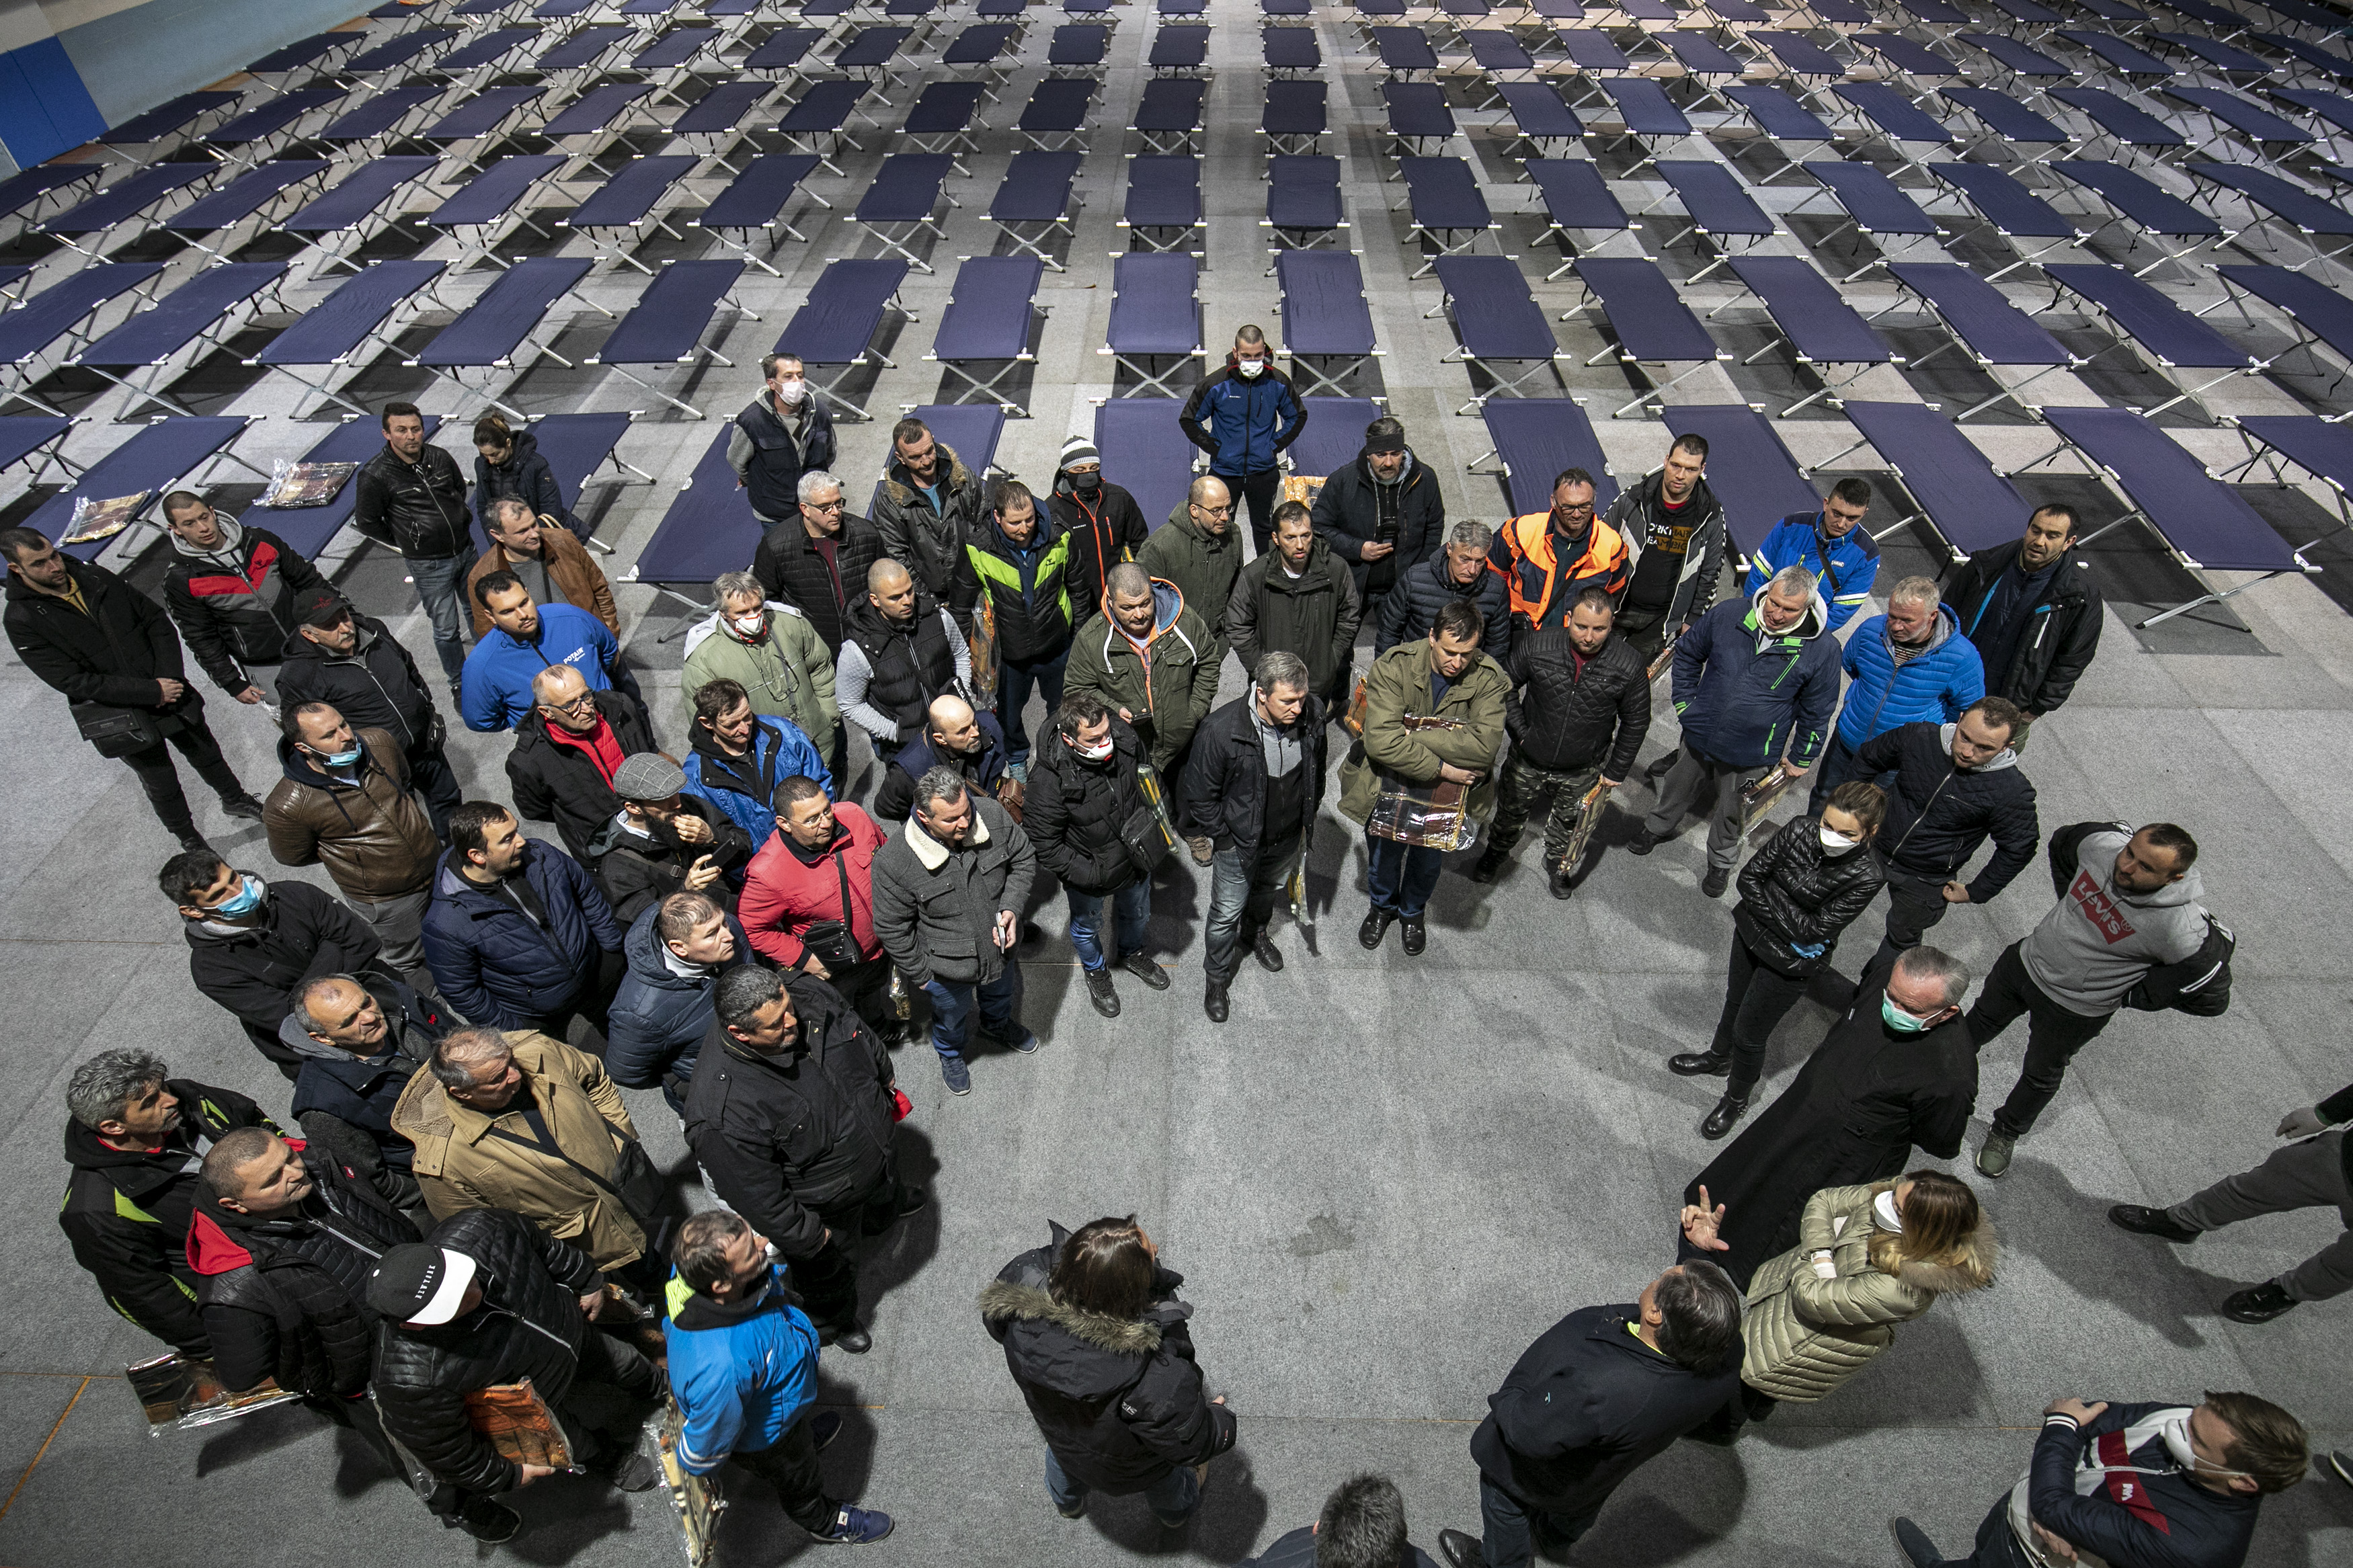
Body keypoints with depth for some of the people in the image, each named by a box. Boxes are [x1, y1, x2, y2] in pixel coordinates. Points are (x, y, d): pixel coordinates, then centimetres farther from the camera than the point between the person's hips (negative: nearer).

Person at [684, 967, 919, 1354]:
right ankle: (832, 1324, 59)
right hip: (826, 1204, -5)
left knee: (884, 1191, 39)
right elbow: (757, 1196, -29)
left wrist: (886, 1080, 12)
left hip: (875, 1145, 6)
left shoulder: (810, 995, -27)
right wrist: (804, 1235, -17)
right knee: (829, 1268, 26)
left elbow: (864, 1037, -3)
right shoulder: (724, 1112, -44)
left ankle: (888, 1207, 76)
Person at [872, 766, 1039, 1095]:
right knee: (952, 1017, 30)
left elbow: (1024, 860, -7)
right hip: (948, 968, -3)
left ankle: (1000, 1026, 73)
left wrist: (1012, 908, -21)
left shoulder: (994, 817, -27)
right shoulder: (893, 862, -34)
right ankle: (951, 1055, 66)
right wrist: (919, 973, -9)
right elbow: (892, 928, -18)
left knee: (1002, 994, 36)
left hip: (1001, 948, 3)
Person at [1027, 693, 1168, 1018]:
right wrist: (1088, 874, -25)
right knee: (1087, 927, 27)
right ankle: (1096, 972, 60)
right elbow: (1044, 844, -24)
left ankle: (1133, 954, 66)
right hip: (1089, 874, -4)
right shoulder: (1049, 782, -37)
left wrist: (1152, 827, 4)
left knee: (1137, 913, 32)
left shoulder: (1125, 741, -23)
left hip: (1136, 857, 4)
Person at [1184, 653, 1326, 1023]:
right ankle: (1217, 979, 40)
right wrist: (1224, 837, -13)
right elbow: (1199, 794, -19)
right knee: (1226, 913, 13)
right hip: (1240, 842, -4)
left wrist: (1309, 819, 11)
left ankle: (1255, 932, 64)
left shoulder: (1311, 716, -20)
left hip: (1289, 837, 5)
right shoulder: (1220, 730, -34)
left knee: (1271, 891, 32)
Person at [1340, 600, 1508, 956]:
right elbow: (1380, 740, -32)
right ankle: (1382, 906, 55)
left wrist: (1412, 734, -32)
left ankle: (1412, 911, 56)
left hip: (1445, 792, 1)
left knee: (1429, 860, 23)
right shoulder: (1393, 666, -23)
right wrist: (1442, 768, -31)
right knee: (1383, 855, 21)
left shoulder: (1488, 679, -19)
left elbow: (1485, 745, -31)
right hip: (1389, 783, -1)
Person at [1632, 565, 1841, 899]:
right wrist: (1684, 702, 1)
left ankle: (1721, 863, 45)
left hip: (1749, 753, -2)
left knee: (1730, 813, 19)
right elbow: (1687, 652, 4)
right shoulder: (1729, 615, -15)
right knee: (1679, 787, 26)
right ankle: (1657, 827, 54)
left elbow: (1817, 711, -5)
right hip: (1699, 734, 2)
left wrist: (1801, 758, 3)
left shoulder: (1822, 649, -19)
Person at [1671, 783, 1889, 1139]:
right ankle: (1719, 1057, 59)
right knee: (1735, 1000, 29)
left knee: (1748, 1036, 11)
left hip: (1791, 962, -4)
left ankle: (1737, 1100, 40)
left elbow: (1814, 930, -25)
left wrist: (1766, 899, -20)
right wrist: (1786, 920, -19)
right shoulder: (1801, 830, -19)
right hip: (1752, 930, 4)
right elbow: (1749, 876, -13)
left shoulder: (1867, 877, -27)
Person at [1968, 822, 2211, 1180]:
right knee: (1980, 1022, 27)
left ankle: (2007, 1133, 46)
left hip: (2074, 1010, -4)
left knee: (2041, 1077, 20)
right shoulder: (2101, 842, -24)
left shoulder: (2181, 930, -35)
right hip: (2027, 960, 4)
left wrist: (2132, 994, -9)